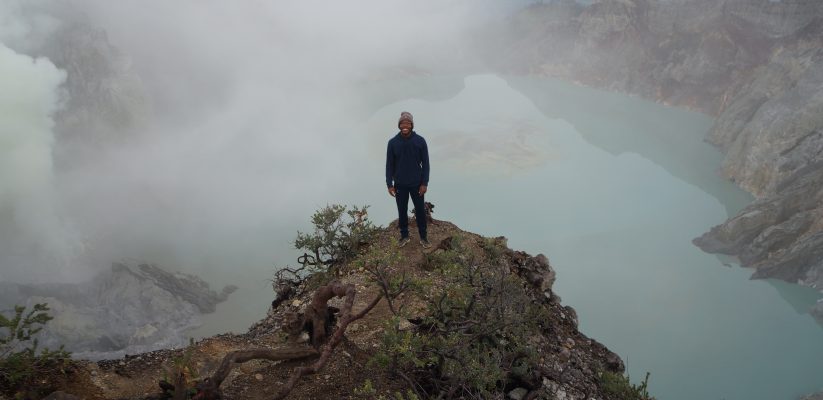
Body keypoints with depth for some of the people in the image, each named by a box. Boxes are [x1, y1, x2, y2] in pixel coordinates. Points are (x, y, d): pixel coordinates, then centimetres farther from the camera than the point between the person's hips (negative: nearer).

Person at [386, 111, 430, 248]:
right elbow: (389, 164, 0)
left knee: (420, 211, 8)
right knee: (402, 211, 11)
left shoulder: (420, 141, -7)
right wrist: (389, 184, -3)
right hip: (400, 184, 1)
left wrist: (424, 183, -8)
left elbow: (425, 163, -4)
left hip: (417, 184, -1)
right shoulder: (393, 142, -5)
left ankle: (423, 237, 21)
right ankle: (404, 236, 26)